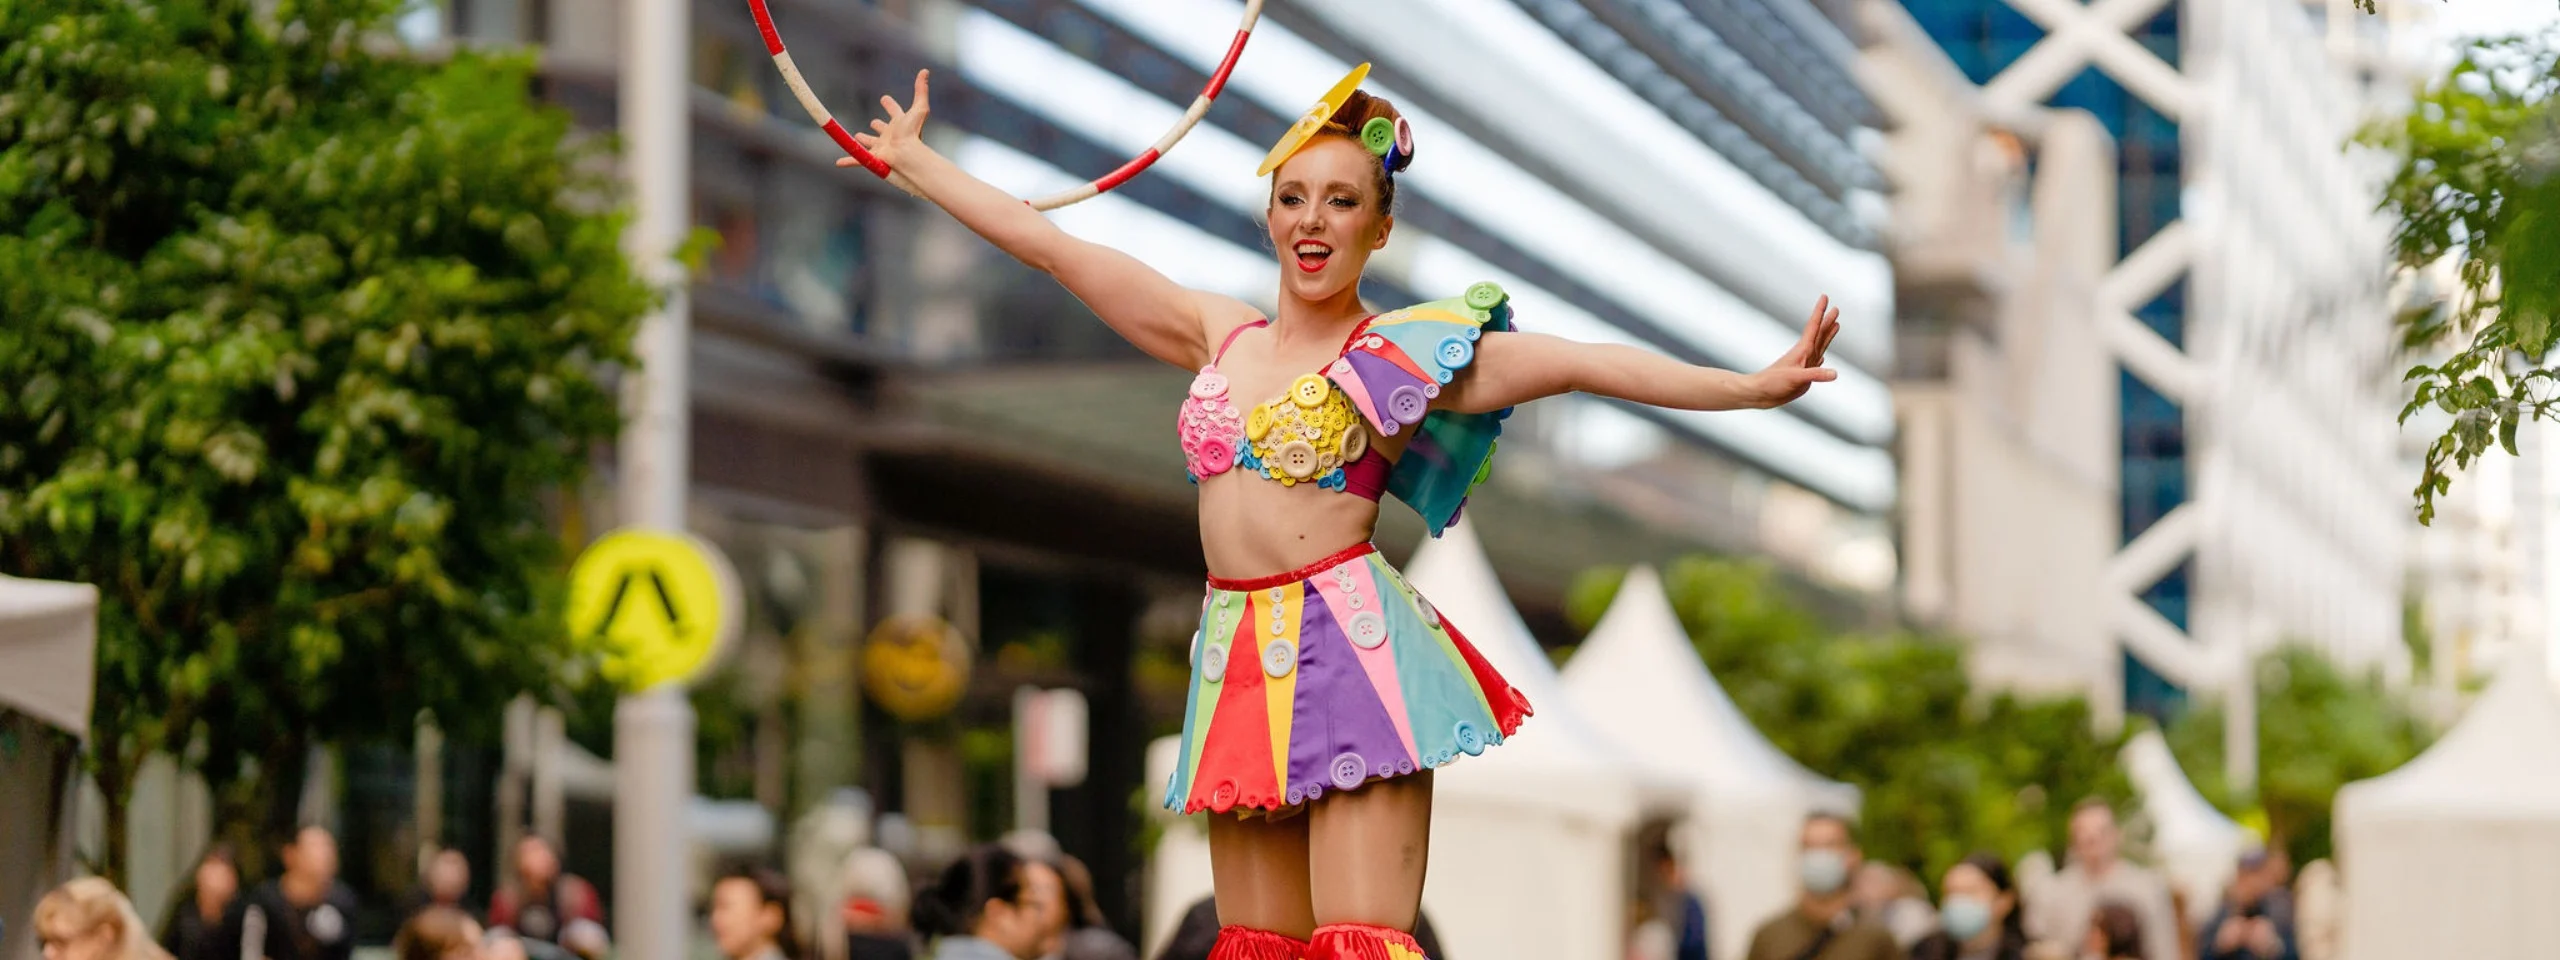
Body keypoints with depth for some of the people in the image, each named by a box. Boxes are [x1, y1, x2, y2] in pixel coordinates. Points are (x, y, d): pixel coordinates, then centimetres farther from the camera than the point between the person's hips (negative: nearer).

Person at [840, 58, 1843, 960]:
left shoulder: (1404, 354, 2)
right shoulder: (1220, 337, 14)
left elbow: (1585, 362, -8)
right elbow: (1050, 244, 20)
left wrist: (1757, 385, -17)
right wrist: (911, 159, 25)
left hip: (1350, 645, -5)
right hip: (1237, 659, 5)